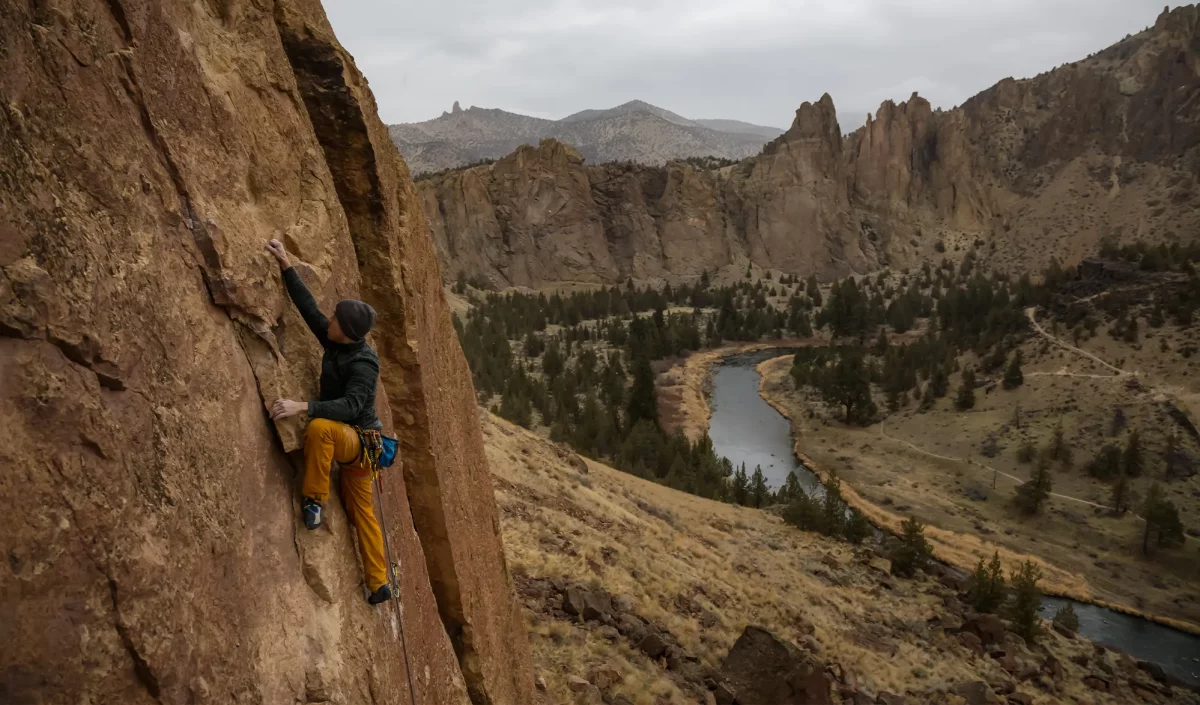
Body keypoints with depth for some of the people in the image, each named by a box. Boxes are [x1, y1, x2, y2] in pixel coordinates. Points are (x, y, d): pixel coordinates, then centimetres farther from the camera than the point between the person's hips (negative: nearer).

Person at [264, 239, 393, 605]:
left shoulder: (363, 363, -22)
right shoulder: (335, 342, 1)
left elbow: (351, 406, -34)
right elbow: (309, 308, 6)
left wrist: (303, 407, -41)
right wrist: (286, 267, 4)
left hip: (358, 437, -8)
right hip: (345, 438, 8)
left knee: (319, 428, -38)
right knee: (361, 510, 10)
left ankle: (314, 500, -22)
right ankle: (379, 584, 17)